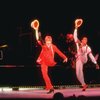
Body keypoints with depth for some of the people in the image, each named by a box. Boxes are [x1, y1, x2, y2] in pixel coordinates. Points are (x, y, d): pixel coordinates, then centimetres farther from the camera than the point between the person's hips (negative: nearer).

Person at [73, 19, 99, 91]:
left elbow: (91, 56, 8)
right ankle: (84, 85, 4)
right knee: (78, 73, -6)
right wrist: (76, 28, -7)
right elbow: (75, 36, 0)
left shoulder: (88, 48, 8)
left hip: (83, 59, -1)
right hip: (78, 60, 1)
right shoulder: (78, 44, 8)